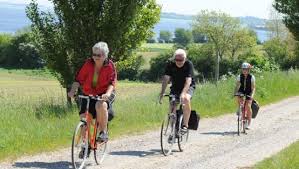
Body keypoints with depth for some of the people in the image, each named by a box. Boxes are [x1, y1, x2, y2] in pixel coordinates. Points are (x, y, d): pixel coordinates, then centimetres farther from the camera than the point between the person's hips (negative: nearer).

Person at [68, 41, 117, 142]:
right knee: (84, 118, -9)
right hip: (88, 95, 3)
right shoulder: (88, 64, -6)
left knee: (101, 105, -37)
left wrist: (107, 94, -35)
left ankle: (103, 132, -19)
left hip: (104, 94, -3)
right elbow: (79, 79, -6)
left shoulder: (110, 66, -10)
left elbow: (111, 83, -16)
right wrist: (73, 91, -22)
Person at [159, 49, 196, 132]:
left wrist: (183, 93, -48)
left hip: (188, 87, -3)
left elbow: (188, 81, -34)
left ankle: (185, 125, -26)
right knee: (171, 107, -11)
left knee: (186, 99, -34)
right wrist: (162, 93, -35)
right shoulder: (170, 64, -15)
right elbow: (166, 79, -22)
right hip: (175, 87, 3)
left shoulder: (189, 64, -24)